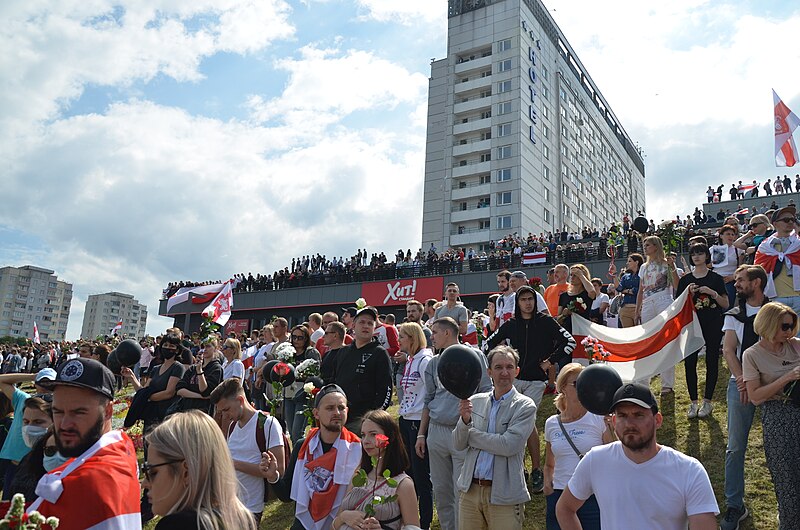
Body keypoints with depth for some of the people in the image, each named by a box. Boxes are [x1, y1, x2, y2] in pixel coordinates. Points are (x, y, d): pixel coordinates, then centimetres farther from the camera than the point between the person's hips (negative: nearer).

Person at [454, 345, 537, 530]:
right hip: (471, 490, 4)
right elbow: (458, 445, 4)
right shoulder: (475, 401, 6)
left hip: (504, 494, -3)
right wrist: (465, 420, -16)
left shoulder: (525, 406, -6)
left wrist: (470, 434, -7)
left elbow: (509, 445, -18)